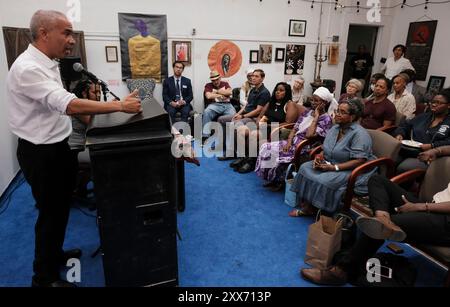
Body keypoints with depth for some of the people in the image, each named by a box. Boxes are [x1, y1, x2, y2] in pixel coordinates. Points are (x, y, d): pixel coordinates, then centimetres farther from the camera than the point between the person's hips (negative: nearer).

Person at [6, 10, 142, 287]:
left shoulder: (48, 64, 8)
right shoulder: (28, 68, -24)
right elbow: (69, 105, -34)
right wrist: (120, 106, -33)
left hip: (57, 147, 9)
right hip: (41, 153, -9)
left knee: (61, 207, 22)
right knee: (51, 212, 5)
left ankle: (54, 253, 44)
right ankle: (44, 277, 25)